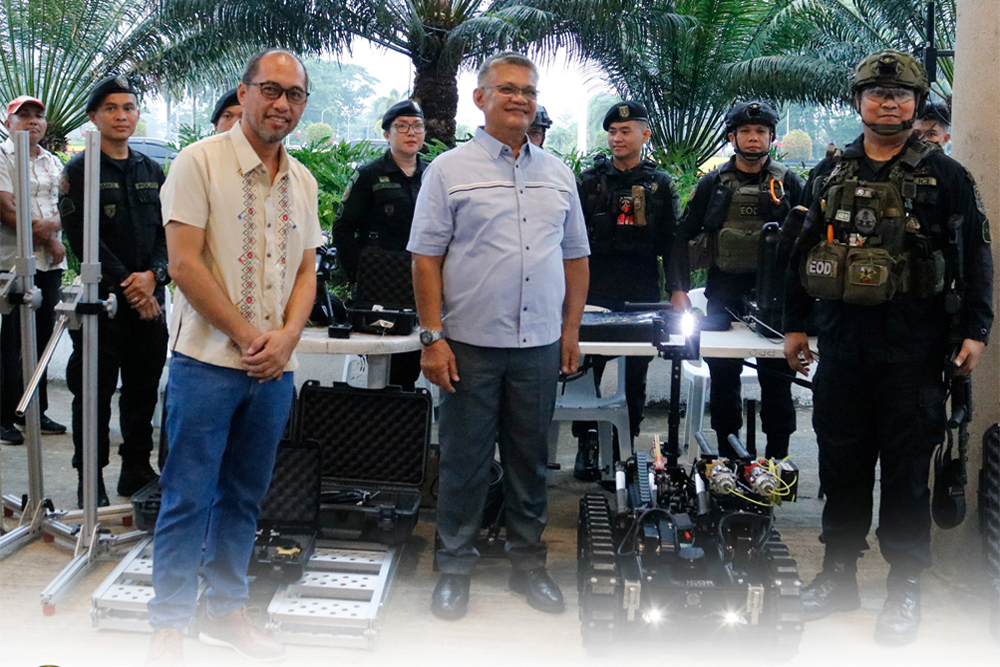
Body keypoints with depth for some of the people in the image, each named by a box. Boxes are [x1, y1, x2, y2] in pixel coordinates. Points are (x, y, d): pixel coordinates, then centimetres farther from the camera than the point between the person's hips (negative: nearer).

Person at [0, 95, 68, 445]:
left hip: (50, 263, 6)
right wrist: (47, 239, -10)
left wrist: (52, 225, -13)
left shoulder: (53, 163, 17)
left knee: (41, 339, 10)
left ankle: (36, 412, 19)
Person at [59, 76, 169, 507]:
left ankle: (137, 471, 22)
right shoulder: (79, 171, -1)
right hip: (101, 299, -4)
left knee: (144, 390, 9)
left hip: (150, 300, 5)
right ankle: (90, 481, 11)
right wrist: (126, 284, -14)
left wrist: (153, 275, -9)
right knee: (95, 394, 1)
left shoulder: (151, 172, 15)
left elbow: (168, 232, 9)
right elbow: (82, 237, -10)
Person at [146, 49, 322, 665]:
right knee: (189, 498, 1)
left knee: (243, 497, 15)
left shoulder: (303, 182, 11)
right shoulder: (201, 162, -7)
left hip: (276, 365, 5)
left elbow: (306, 271, 12)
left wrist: (286, 337, -5)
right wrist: (246, 336, -12)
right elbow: (184, 263, -13)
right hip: (208, 360, -5)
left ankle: (226, 610, 29)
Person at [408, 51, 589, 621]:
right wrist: (433, 336, -10)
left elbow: (575, 256, 16)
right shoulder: (449, 170, 0)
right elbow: (426, 258, -4)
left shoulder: (558, 174, 12)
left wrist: (571, 330, 9)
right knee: (465, 461, 5)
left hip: (540, 345, 4)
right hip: (471, 343, -3)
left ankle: (529, 563, 26)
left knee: (531, 461, 12)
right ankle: (456, 568, 19)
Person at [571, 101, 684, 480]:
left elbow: (672, 241, 8)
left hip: (643, 295, 1)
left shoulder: (660, 185, 8)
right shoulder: (588, 182, 5)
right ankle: (587, 446, 9)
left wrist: (678, 288, 0)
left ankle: (628, 445, 19)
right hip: (595, 293, -1)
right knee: (586, 370, -1)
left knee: (636, 377, 8)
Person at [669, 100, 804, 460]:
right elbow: (682, 236, 7)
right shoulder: (713, 183, 6)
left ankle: (777, 454, 14)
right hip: (725, 292, 1)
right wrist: (679, 289, 0)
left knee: (776, 376, 3)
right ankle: (727, 453, 19)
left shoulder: (788, 183, 4)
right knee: (723, 374, 7)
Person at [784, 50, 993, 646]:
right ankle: (839, 574, 23)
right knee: (841, 459, 10)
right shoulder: (830, 174, 11)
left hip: (913, 344, -3)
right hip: (840, 339, 4)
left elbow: (976, 255, -1)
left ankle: (905, 586, 14)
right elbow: (803, 253, 15)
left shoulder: (945, 177, 1)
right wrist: (795, 323, 12)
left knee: (906, 466, 2)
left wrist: (975, 330, -9)